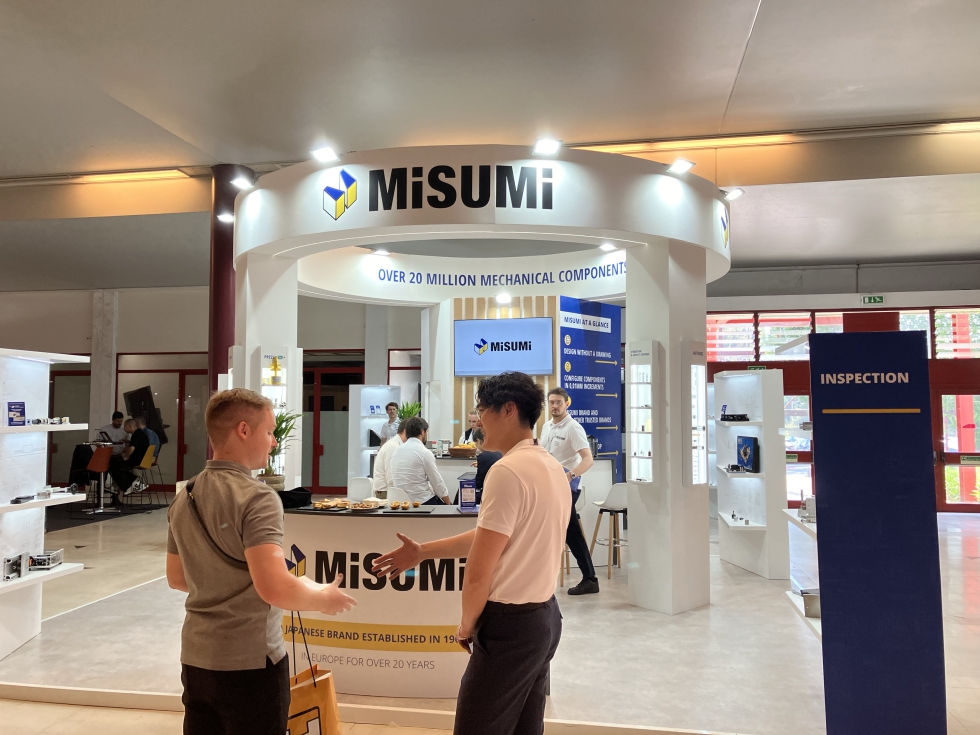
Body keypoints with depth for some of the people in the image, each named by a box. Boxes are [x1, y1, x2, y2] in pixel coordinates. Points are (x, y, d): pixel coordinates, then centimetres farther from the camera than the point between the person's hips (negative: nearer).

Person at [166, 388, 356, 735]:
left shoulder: (184, 499, 5)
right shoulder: (256, 498, -20)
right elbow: (274, 589, -28)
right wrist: (324, 598, -11)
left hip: (196, 658, 7)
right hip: (249, 662, -7)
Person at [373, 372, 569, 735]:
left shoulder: (508, 471, -20)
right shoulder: (552, 467, 8)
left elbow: (478, 572, -17)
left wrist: (466, 626, 0)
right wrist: (422, 551, 16)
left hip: (511, 624, -9)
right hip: (544, 616, 9)